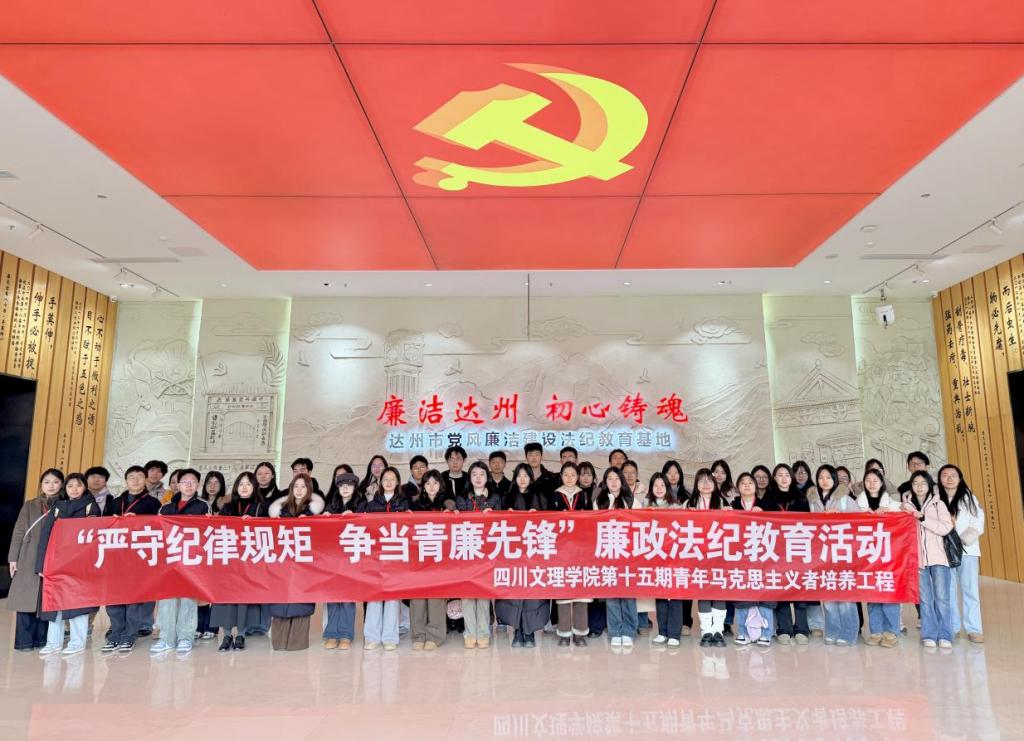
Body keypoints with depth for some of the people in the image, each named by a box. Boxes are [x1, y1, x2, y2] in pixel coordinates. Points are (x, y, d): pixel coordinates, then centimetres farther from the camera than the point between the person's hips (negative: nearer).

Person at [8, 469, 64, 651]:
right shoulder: (30, 505, 11)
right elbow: (19, 532, 9)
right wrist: (13, 558, 1)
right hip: (29, 560, 1)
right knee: (27, 599, -2)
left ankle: (42, 639, 8)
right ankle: (25, 641, 5)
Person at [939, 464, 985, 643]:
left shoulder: (968, 497, 8)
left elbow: (978, 519, 1)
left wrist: (967, 538, -11)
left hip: (967, 550, 0)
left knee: (970, 589, -2)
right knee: (948, 590, 2)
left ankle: (974, 629, 4)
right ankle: (952, 627, 11)